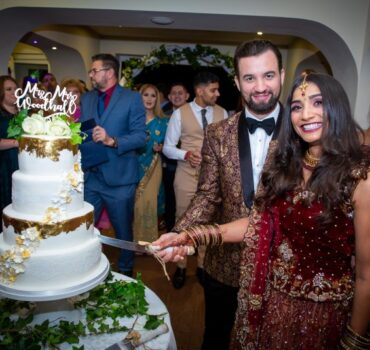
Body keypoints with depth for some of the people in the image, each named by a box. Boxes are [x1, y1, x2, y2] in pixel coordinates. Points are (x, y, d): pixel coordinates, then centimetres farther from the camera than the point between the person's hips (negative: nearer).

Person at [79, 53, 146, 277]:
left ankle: (126, 271, 34)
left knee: (123, 231, 12)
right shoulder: (86, 98, 13)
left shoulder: (132, 98, -4)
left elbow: (141, 136, -11)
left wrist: (113, 140, -25)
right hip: (89, 176, 5)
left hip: (119, 178, -4)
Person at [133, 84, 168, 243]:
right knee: (135, 203, 1)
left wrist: (160, 148, -10)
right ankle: (135, 240, 17)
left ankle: (148, 241, 13)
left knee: (149, 202, -2)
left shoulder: (162, 121, 7)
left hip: (153, 167, 0)